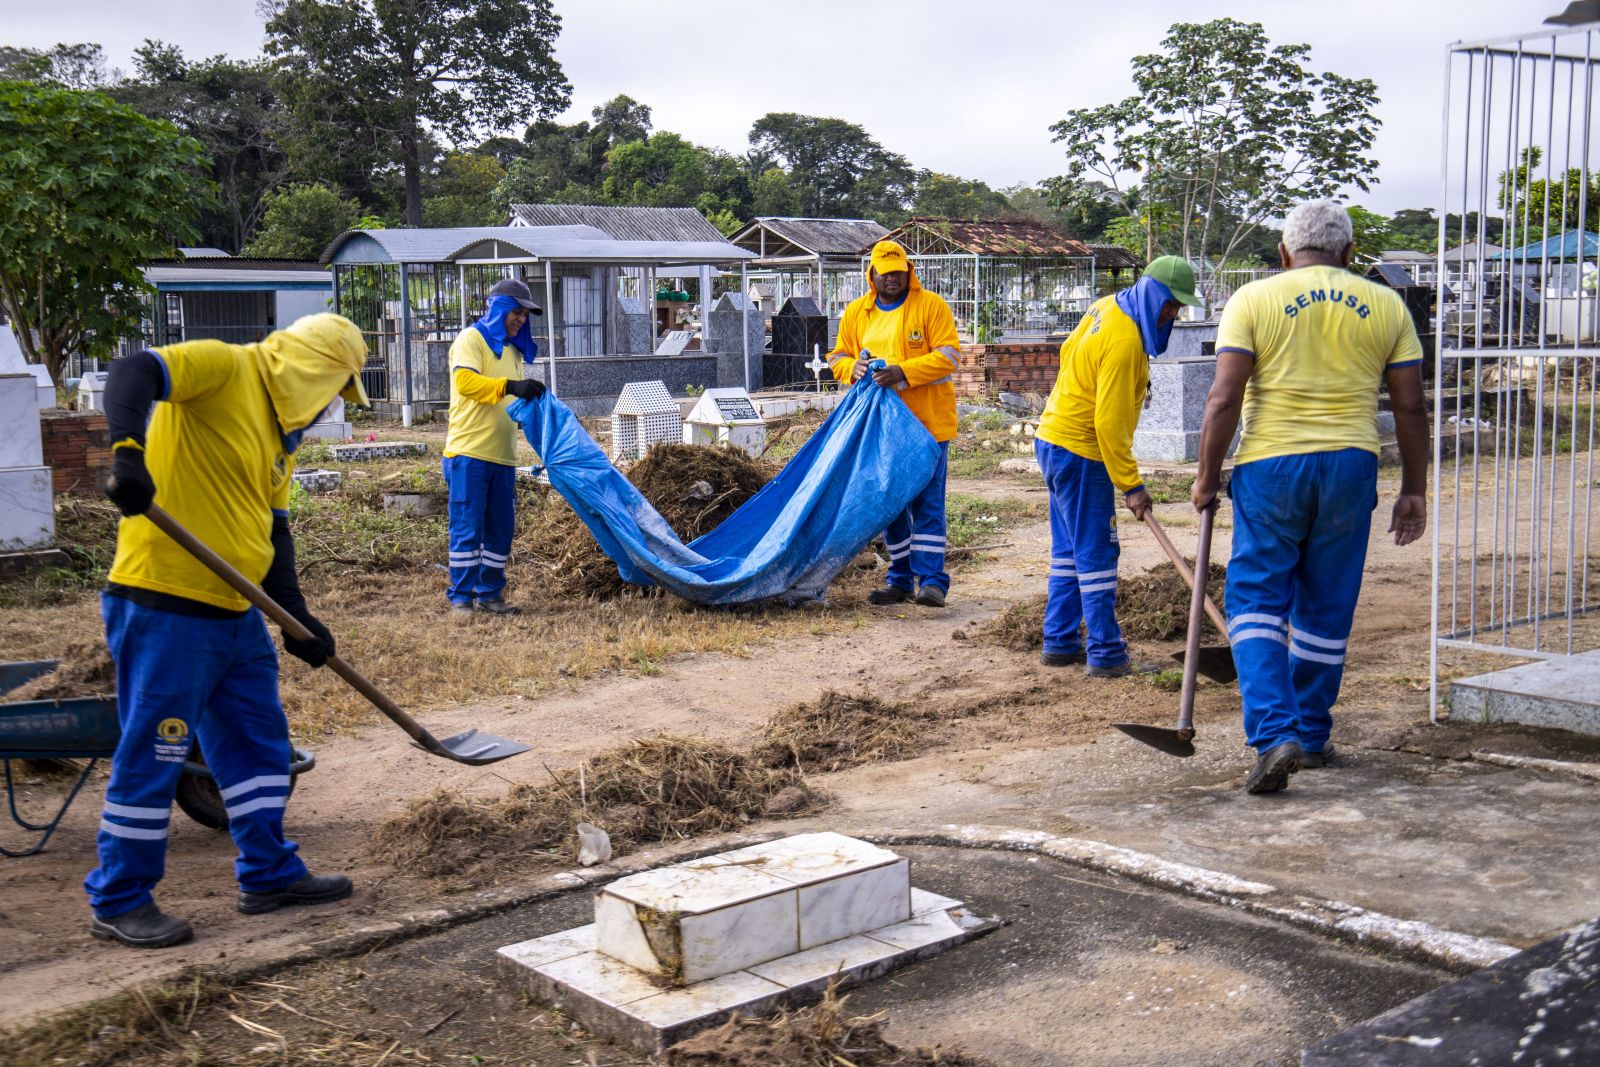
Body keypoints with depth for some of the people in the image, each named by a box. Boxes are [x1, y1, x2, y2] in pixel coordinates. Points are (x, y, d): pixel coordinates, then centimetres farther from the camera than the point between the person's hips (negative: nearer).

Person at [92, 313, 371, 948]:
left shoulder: (279, 431, 18)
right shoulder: (223, 368, -8)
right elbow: (132, 374, -24)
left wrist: (297, 616, 8)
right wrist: (128, 451, -41)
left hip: (233, 610, 10)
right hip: (165, 606, -9)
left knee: (259, 744, 16)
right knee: (151, 754, -1)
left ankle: (270, 873, 28)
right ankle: (119, 903, 12)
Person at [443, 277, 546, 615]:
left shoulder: (512, 350, 21)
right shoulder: (471, 339, -3)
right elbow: (465, 382, -20)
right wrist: (510, 387, -30)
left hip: (502, 455, 8)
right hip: (470, 451, -8)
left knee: (500, 529, 9)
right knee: (467, 527, -5)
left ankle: (490, 593, 18)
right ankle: (461, 596, 1)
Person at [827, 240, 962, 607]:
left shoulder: (931, 305, -3)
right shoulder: (856, 312, 11)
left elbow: (949, 355, -10)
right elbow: (837, 356, 16)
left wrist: (904, 372, -22)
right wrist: (853, 367, -9)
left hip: (927, 423, -5)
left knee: (927, 503, -5)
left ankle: (931, 581, -3)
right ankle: (900, 580, 20)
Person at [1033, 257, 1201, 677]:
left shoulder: (1107, 308, 6)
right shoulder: (1125, 340, -23)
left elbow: (1068, 350, 22)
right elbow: (1110, 422, -24)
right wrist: (1131, 485, -20)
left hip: (1054, 439, 10)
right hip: (1079, 452, -10)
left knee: (1069, 549, 15)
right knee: (1096, 553, -6)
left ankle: (1060, 643, 21)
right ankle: (1106, 654, -2)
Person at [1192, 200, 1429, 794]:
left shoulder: (1253, 300, 0)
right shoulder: (1385, 306, 8)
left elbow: (1224, 400, -8)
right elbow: (1410, 407, 6)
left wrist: (1207, 478, 0)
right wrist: (1413, 490, 14)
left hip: (1270, 466, -3)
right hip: (1350, 467, 3)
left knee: (1256, 602, 4)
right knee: (1326, 612, 13)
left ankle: (1274, 736, -12)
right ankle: (1311, 737, 24)